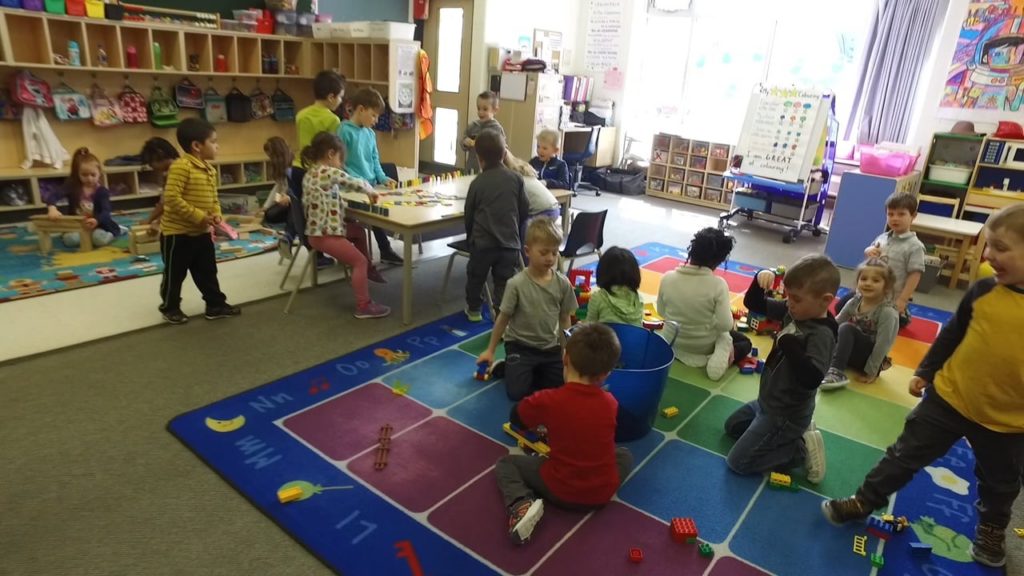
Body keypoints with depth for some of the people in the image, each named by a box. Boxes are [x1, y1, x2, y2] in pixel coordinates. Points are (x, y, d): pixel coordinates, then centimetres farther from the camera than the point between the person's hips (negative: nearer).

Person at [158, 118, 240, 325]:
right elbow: (171, 198, -26)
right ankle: (170, 308, 25)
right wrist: (198, 216, -25)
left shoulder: (210, 169, 6)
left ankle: (216, 305, 26)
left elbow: (213, 197, 15)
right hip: (177, 233, -8)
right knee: (174, 274, 8)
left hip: (202, 232, 8)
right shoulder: (180, 167, -21)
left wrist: (216, 214, -5)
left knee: (208, 272, 15)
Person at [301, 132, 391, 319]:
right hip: (325, 234, -10)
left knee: (359, 231, 27)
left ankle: (366, 270, 35)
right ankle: (363, 306, -5)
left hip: (317, 229, 10)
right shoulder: (329, 172, -16)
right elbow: (356, 184, -9)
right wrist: (370, 191, 9)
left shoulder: (310, 173, 12)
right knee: (359, 261, -8)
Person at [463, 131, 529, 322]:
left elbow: (469, 213, 5)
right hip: (509, 241, 1)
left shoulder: (477, 182, -4)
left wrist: (470, 236, 22)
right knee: (505, 281, 6)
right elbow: (524, 209, 4)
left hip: (482, 241, 0)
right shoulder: (516, 178, -2)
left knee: (475, 276, 19)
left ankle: (474, 309, 33)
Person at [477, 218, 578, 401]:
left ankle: (532, 371, 21)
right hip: (520, 345, -3)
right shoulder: (517, 284, -17)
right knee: (517, 392, -15)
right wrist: (490, 350, -2)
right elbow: (503, 318, -7)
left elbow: (564, 319, 4)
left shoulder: (563, 283, -7)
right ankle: (503, 367, 17)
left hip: (550, 347, 4)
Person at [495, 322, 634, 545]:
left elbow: (515, 418, 2)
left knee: (505, 463, 15)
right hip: (603, 493, 3)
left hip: (560, 491, -2)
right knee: (625, 455, 32)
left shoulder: (547, 400, -18)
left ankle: (521, 505, -11)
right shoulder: (611, 403, -9)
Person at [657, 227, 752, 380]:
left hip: (673, 342, 6)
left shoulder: (667, 278, -17)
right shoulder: (718, 284, -26)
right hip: (704, 346, -6)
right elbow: (725, 324, -24)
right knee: (746, 342, 23)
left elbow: (661, 312, -4)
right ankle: (719, 360, 0)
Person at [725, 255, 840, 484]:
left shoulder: (821, 334, -30)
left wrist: (790, 345, -45)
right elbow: (753, 304, 0)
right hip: (768, 402, 9)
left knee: (738, 462, -5)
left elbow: (811, 378, -41)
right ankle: (795, 434, 20)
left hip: (785, 415, -9)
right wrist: (759, 279, -17)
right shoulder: (792, 312, -6)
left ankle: (802, 448, 5)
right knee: (731, 427, 28)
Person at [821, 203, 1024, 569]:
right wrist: (925, 372, 8)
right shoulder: (983, 291, -9)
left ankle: (992, 528, 50)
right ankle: (864, 502, 24)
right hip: (949, 397, 1)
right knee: (906, 455, 10)